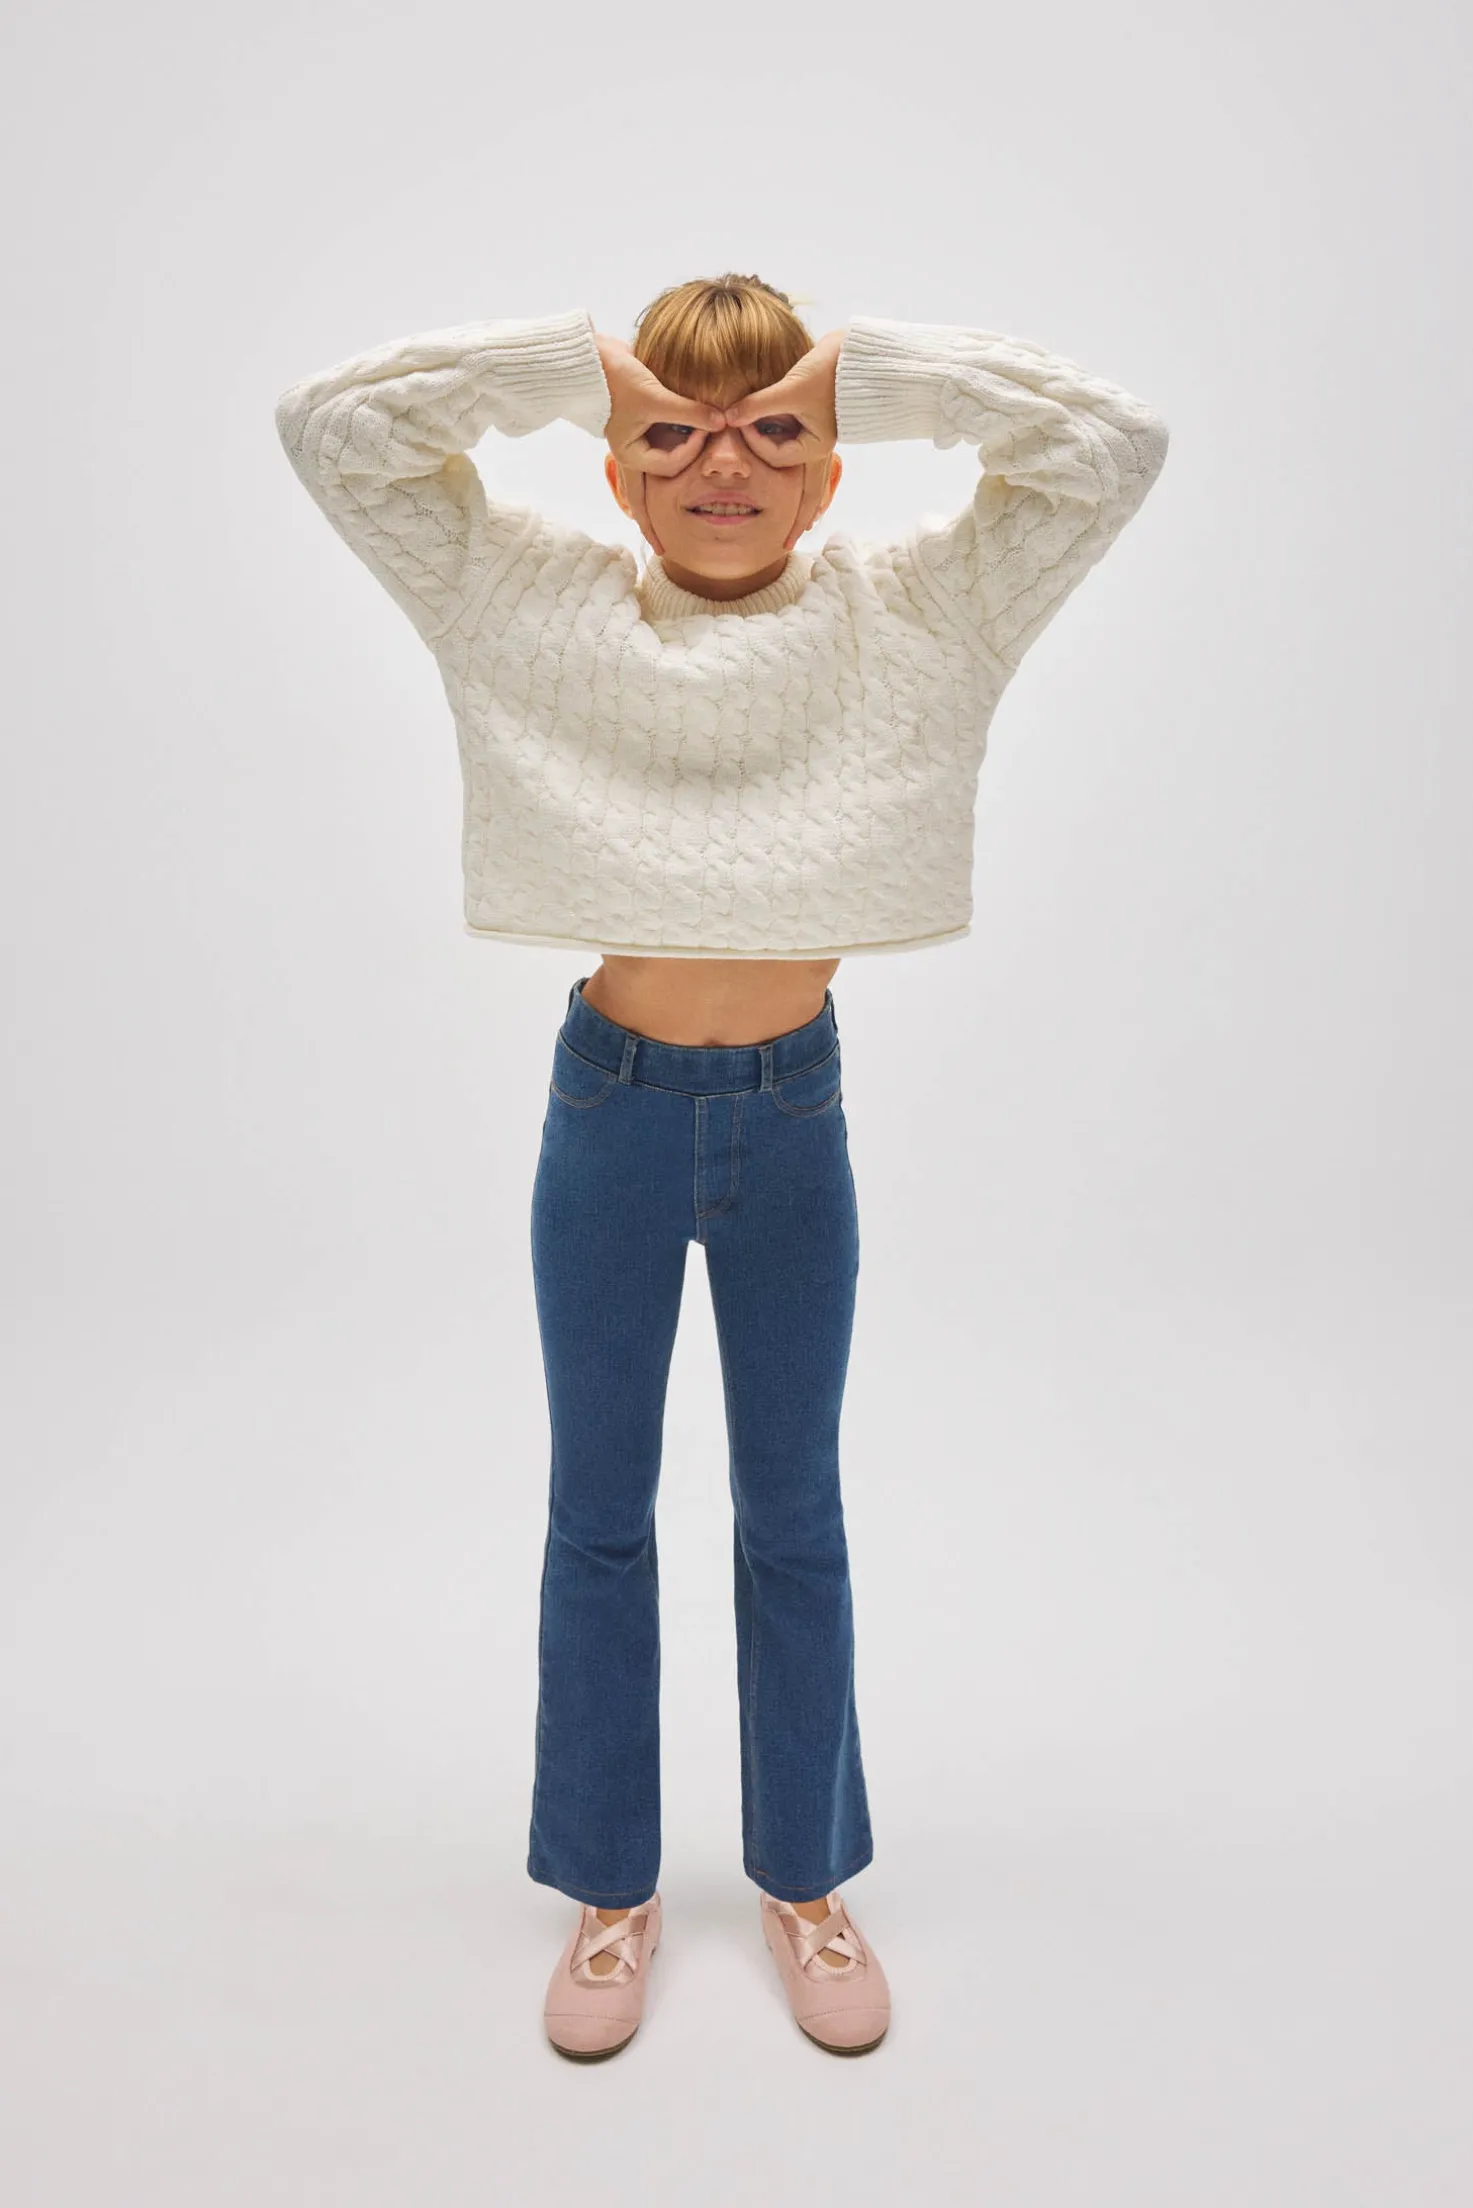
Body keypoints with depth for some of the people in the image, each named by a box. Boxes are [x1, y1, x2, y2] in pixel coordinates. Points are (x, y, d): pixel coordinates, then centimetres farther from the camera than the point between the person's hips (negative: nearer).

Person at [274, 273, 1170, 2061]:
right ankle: (611, 1885, 35)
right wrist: (576, 362, -13)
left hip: (795, 1116, 0)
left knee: (796, 1524, 14)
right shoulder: (539, 611, -6)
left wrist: (869, 371, -14)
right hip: (610, 1109, 0)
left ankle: (802, 1877, 36)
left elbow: (1110, 444, -11)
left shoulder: (907, 621, -6)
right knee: (596, 1515, 14)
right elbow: (331, 423, -8)